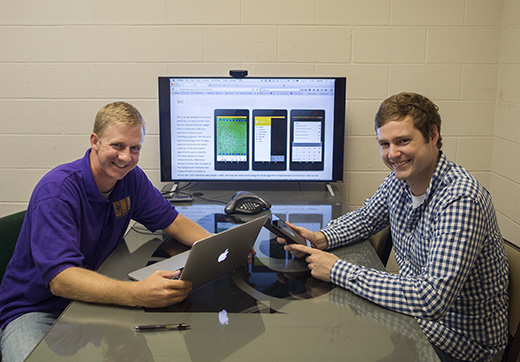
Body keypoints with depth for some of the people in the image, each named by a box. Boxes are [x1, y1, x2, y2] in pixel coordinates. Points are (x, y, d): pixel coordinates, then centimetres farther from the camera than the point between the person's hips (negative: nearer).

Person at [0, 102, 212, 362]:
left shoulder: (131, 178, -2)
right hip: (34, 310, -4)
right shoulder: (56, 191, -23)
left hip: (92, 299, 5)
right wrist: (136, 294, -49)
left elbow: (173, 222, 7)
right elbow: (59, 279, -33)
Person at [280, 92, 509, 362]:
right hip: (417, 306, 7)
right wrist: (320, 239, -8)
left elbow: (431, 299, -38)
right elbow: (364, 218, 13)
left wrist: (338, 270, -32)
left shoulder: (459, 200, -31)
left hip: (461, 336, -6)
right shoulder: (399, 179, -6)